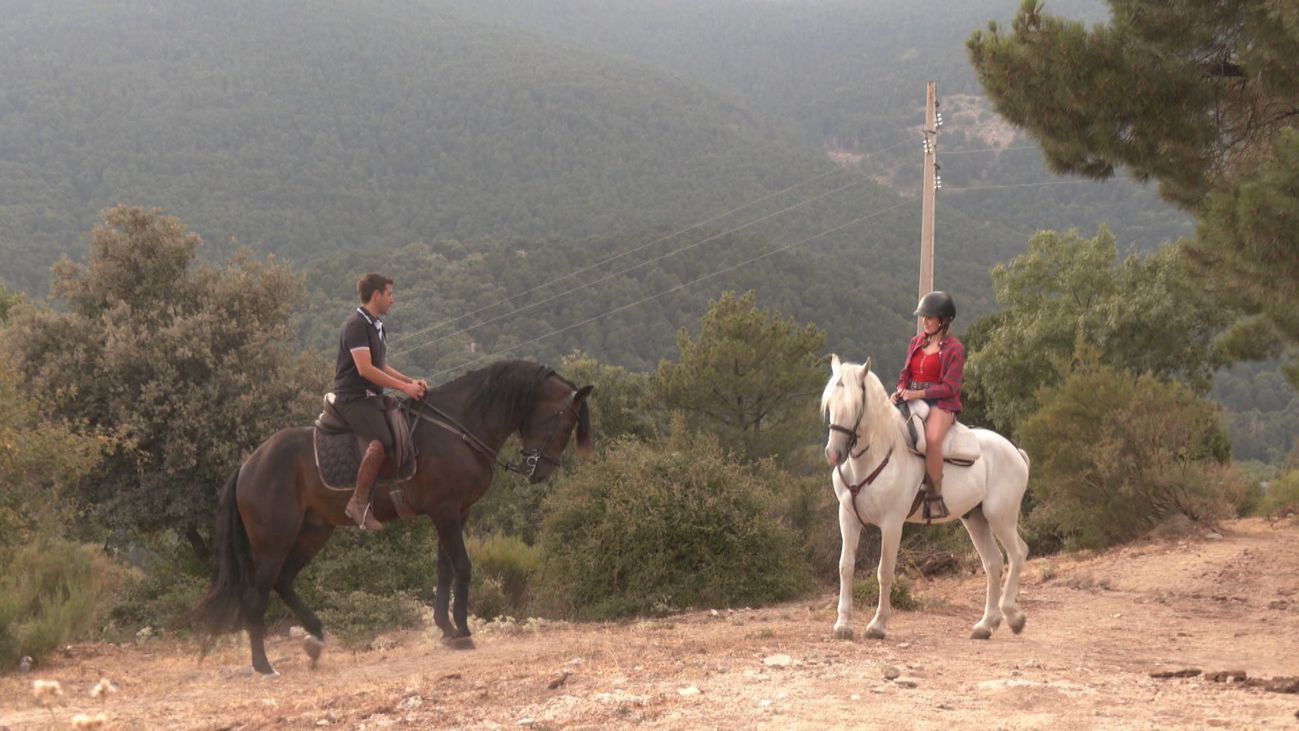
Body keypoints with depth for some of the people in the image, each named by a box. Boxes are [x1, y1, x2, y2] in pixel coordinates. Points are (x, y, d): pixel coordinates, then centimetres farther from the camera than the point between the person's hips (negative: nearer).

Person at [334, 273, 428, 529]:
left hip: (372, 398, 11)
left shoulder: (376, 326, 19)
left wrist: (411, 382, 11)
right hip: (353, 398, -11)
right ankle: (359, 501, -28)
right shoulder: (356, 325, -13)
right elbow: (365, 369, -21)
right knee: (382, 440, -32)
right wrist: (404, 387, -18)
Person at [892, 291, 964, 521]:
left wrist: (918, 394, -20)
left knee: (931, 439, -35)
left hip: (940, 404, -6)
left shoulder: (954, 349, -2)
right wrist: (900, 390, -3)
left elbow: (949, 387, -9)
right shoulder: (916, 343, 16)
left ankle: (935, 497, -29)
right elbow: (905, 373, 21)